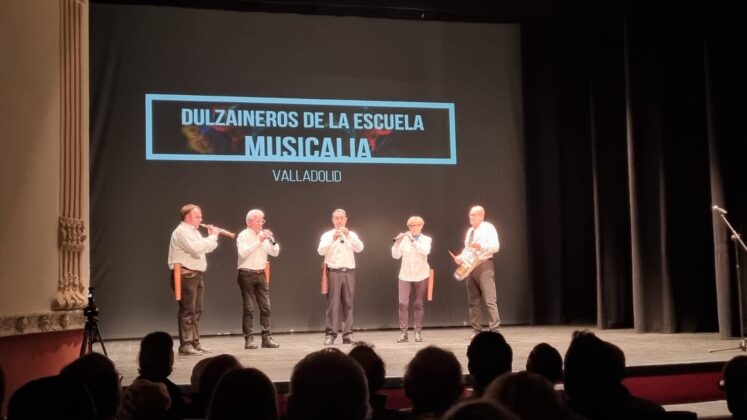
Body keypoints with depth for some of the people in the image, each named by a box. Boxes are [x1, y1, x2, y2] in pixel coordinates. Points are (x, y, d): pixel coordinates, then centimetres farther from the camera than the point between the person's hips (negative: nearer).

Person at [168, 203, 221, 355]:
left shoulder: (193, 232, 18)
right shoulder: (181, 231, -13)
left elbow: (206, 248, 23)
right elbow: (197, 248, -25)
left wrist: (213, 236, 7)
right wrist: (212, 236, -16)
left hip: (196, 275, 10)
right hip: (185, 276, -10)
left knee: (197, 311, 11)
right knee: (187, 312, -9)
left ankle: (195, 342, 17)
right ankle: (185, 345, -8)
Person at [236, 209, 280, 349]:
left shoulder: (264, 235, 9)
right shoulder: (243, 235, -6)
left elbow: (275, 253, 7)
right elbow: (243, 253, -22)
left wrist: (272, 240, -10)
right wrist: (259, 241, -24)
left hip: (260, 274, 5)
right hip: (247, 274, -5)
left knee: (265, 307, 2)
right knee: (248, 309, -3)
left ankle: (267, 338, 5)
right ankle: (248, 339, 2)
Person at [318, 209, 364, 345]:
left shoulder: (352, 235, 13)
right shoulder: (327, 235, 6)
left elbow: (360, 248, -4)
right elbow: (321, 251, -9)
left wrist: (348, 235, -15)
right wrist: (333, 239, -21)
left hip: (349, 272, 2)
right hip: (333, 272, -2)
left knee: (348, 304, 4)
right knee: (333, 304, -5)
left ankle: (348, 334, 8)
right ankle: (330, 334, -3)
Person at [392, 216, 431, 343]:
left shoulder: (426, 239, 2)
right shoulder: (404, 239, 1)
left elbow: (425, 251, -19)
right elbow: (395, 256, -6)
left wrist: (413, 240, -25)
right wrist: (397, 242, -20)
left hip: (421, 276, 0)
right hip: (405, 276, 0)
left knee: (418, 304, 4)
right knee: (403, 303, -8)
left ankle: (418, 332, 9)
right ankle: (403, 332, -4)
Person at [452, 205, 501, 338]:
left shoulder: (488, 228, -4)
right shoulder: (470, 231, 19)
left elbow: (495, 246, -13)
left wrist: (480, 245, -26)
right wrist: (461, 257, 5)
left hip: (484, 265, -8)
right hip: (469, 266, 8)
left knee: (490, 299, -11)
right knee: (473, 301, 8)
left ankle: (495, 329, -11)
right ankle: (476, 330, 12)